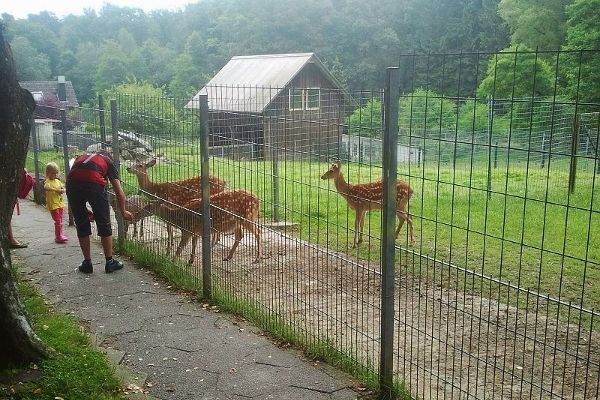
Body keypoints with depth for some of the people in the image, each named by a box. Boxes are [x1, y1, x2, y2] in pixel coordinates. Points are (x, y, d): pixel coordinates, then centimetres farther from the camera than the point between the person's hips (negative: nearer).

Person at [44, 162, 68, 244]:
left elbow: (64, 188, 14)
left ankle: (61, 235, 23)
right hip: (53, 205, -7)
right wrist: (55, 189, -38)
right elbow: (45, 187, -31)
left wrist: (62, 190, -8)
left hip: (60, 204, 7)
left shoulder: (58, 181, 11)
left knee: (60, 221, 14)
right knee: (58, 221, -7)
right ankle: (58, 237, -3)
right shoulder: (48, 182, -11)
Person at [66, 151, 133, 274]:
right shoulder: (108, 161, 28)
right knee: (104, 225, 15)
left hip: (72, 183, 3)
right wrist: (123, 212, 35)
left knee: (81, 226, 19)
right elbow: (119, 192, 20)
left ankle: (87, 263, 26)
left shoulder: (81, 157, 37)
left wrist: (87, 211, 41)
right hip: (94, 184, -3)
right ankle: (109, 262, 23)